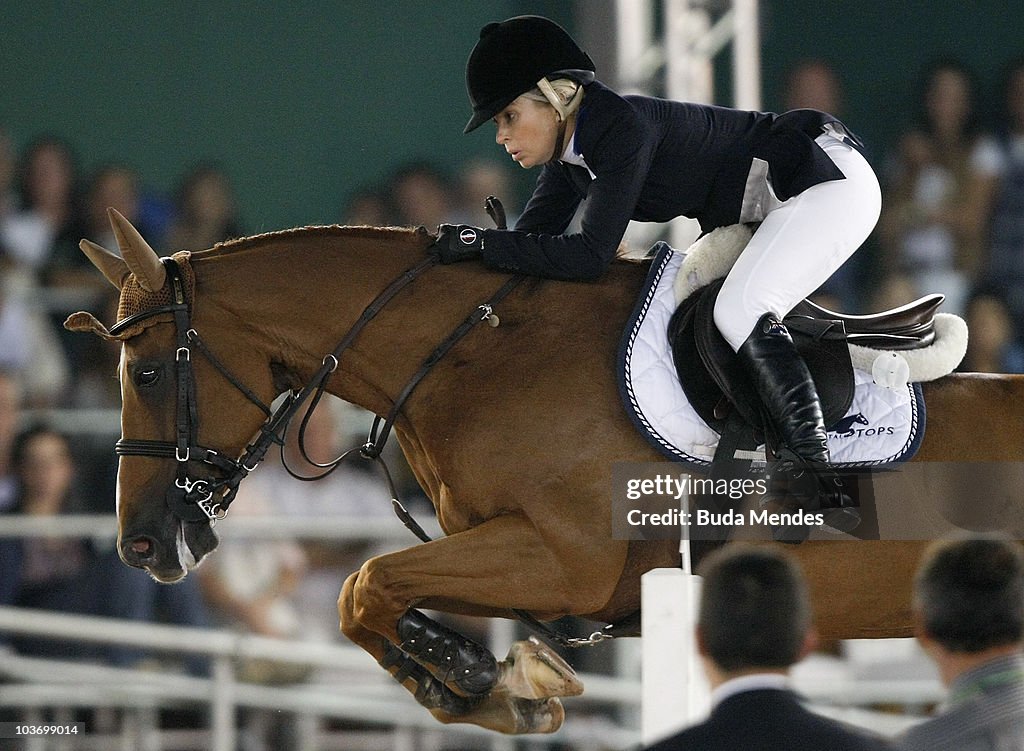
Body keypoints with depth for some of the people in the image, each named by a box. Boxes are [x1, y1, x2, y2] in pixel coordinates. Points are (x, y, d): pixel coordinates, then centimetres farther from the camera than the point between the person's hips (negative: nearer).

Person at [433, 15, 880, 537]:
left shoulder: (622, 128, -28)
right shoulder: (567, 148, 0)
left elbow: (589, 256, -31)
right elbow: (535, 236, 5)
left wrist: (480, 242, -30)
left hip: (831, 180, -11)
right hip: (769, 207, 11)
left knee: (739, 309, -27)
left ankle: (819, 486, -29)